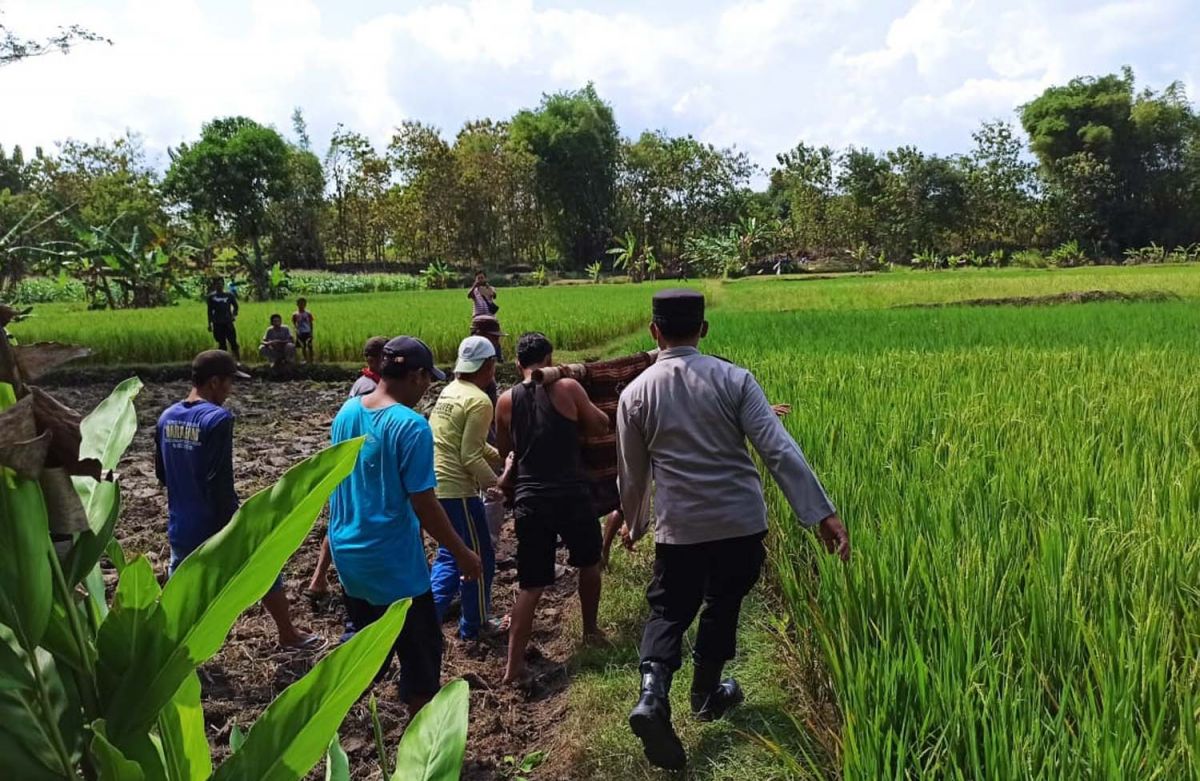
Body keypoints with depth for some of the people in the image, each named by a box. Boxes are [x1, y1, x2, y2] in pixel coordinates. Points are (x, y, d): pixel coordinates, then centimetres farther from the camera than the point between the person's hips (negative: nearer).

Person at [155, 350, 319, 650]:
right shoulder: (217, 418, -19)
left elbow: (162, 474, 13)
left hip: (181, 528, 6)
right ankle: (288, 634, 31)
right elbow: (220, 481, -23)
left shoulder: (166, 418, 3)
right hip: (217, 526, -6)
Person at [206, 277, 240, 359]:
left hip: (228, 322, -1)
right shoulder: (211, 296, 5)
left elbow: (236, 306, 11)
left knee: (233, 343, -4)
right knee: (221, 344, 4)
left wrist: (234, 315, -6)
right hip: (217, 324, 1)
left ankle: (239, 361, 1)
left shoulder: (229, 295, 3)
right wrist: (209, 324, 6)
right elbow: (210, 311, 9)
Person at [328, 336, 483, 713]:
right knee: (421, 648, 11)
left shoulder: (346, 412, 1)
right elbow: (423, 504, -21)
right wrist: (462, 553, -9)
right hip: (392, 561, -7)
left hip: (348, 552, 8)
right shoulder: (411, 426, -22)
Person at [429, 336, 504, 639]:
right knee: (479, 557, 9)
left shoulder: (449, 391, 11)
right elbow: (471, 458, -19)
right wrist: (498, 483, -8)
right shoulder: (479, 401, -17)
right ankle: (475, 626, 24)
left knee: (450, 554, 21)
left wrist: (500, 455, 19)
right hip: (457, 490, -9)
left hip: (434, 485, 9)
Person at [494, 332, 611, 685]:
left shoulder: (506, 400, 2)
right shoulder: (568, 388, -7)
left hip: (530, 501, 2)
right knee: (588, 563, 25)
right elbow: (600, 426, 4)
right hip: (572, 495, -2)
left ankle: (514, 665, 4)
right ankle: (590, 629, 39)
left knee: (530, 586, 7)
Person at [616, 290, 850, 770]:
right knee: (722, 607, 21)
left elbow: (631, 475, 7)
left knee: (669, 611, 14)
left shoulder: (635, 394, -3)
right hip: (740, 520, 0)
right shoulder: (734, 379, -7)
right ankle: (707, 697, 37)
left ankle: (652, 694, -10)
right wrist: (821, 513, -11)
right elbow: (779, 451, -14)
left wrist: (634, 523, 24)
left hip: (679, 527, 0)